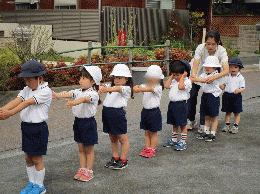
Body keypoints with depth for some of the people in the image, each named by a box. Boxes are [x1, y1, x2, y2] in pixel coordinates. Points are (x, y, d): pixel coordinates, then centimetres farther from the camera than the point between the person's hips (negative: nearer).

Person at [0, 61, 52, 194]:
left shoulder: (45, 91, -16)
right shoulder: (27, 89, 8)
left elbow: (28, 103, -27)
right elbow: (17, 100, -8)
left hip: (38, 128, -7)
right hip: (26, 127, 7)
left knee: (36, 159, 3)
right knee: (28, 158, 15)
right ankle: (31, 183, 30)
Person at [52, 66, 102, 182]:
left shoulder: (93, 94, -17)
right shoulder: (78, 91, 6)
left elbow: (84, 99, -36)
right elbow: (68, 94, -9)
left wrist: (73, 103, -54)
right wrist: (57, 95, -28)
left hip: (88, 123, -7)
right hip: (78, 121, 7)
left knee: (89, 149, 6)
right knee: (81, 148, 15)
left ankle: (89, 171, 17)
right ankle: (82, 169, 25)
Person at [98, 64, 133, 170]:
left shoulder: (126, 89, -7)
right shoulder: (111, 86, 17)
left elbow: (118, 89, -27)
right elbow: (105, 87, -1)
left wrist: (107, 89, -46)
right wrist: (101, 89, -24)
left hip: (118, 112, -7)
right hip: (106, 112, 7)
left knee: (122, 139, 3)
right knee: (113, 138, 16)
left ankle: (123, 161, 14)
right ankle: (115, 158, 28)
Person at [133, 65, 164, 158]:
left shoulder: (158, 88, -12)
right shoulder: (145, 86, 6)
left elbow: (150, 89, -32)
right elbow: (137, 87, -11)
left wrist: (139, 89, -47)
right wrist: (136, 88, -36)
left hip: (154, 112, -6)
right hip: (145, 111, 6)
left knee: (153, 132, 4)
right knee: (146, 132, 13)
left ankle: (152, 150, 14)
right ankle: (147, 148, 23)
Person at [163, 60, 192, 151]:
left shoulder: (187, 81, -10)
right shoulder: (174, 81, 13)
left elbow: (180, 86, -27)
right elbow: (166, 86, 2)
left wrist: (182, 77, -17)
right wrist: (171, 76, 6)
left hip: (181, 105, -7)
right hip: (172, 104, 7)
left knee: (182, 124, 0)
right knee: (174, 124, 18)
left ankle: (183, 142, 8)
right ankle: (174, 140, 30)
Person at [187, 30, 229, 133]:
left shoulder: (222, 51, -31)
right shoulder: (200, 48, -31)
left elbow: (226, 70, -43)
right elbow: (195, 65, -40)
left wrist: (214, 77, -62)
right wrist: (193, 76, -61)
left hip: (213, 75, -1)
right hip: (199, 74, 1)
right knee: (192, 96, 2)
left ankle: (203, 124, 7)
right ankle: (191, 120, 24)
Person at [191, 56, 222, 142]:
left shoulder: (216, 75, -12)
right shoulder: (204, 74, 10)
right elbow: (200, 78, -8)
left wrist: (197, 80, -41)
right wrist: (193, 78, -31)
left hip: (213, 96, -6)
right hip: (205, 96, 6)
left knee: (213, 117, 2)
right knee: (206, 116, 14)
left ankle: (213, 134, 9)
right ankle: (205, 132, 23)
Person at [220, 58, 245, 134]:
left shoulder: (241, 78, -6)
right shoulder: (227, 77, 7)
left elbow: (242, 88, -8)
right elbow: (224, 85, 16)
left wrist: (238, 90, -29)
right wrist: (220, 88, -4)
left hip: (236, 96, -4)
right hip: (227, 95, 4)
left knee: (237, 113, 4)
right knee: (228, 112, 11)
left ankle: (235, 126, 13)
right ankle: (227, 125, 21)